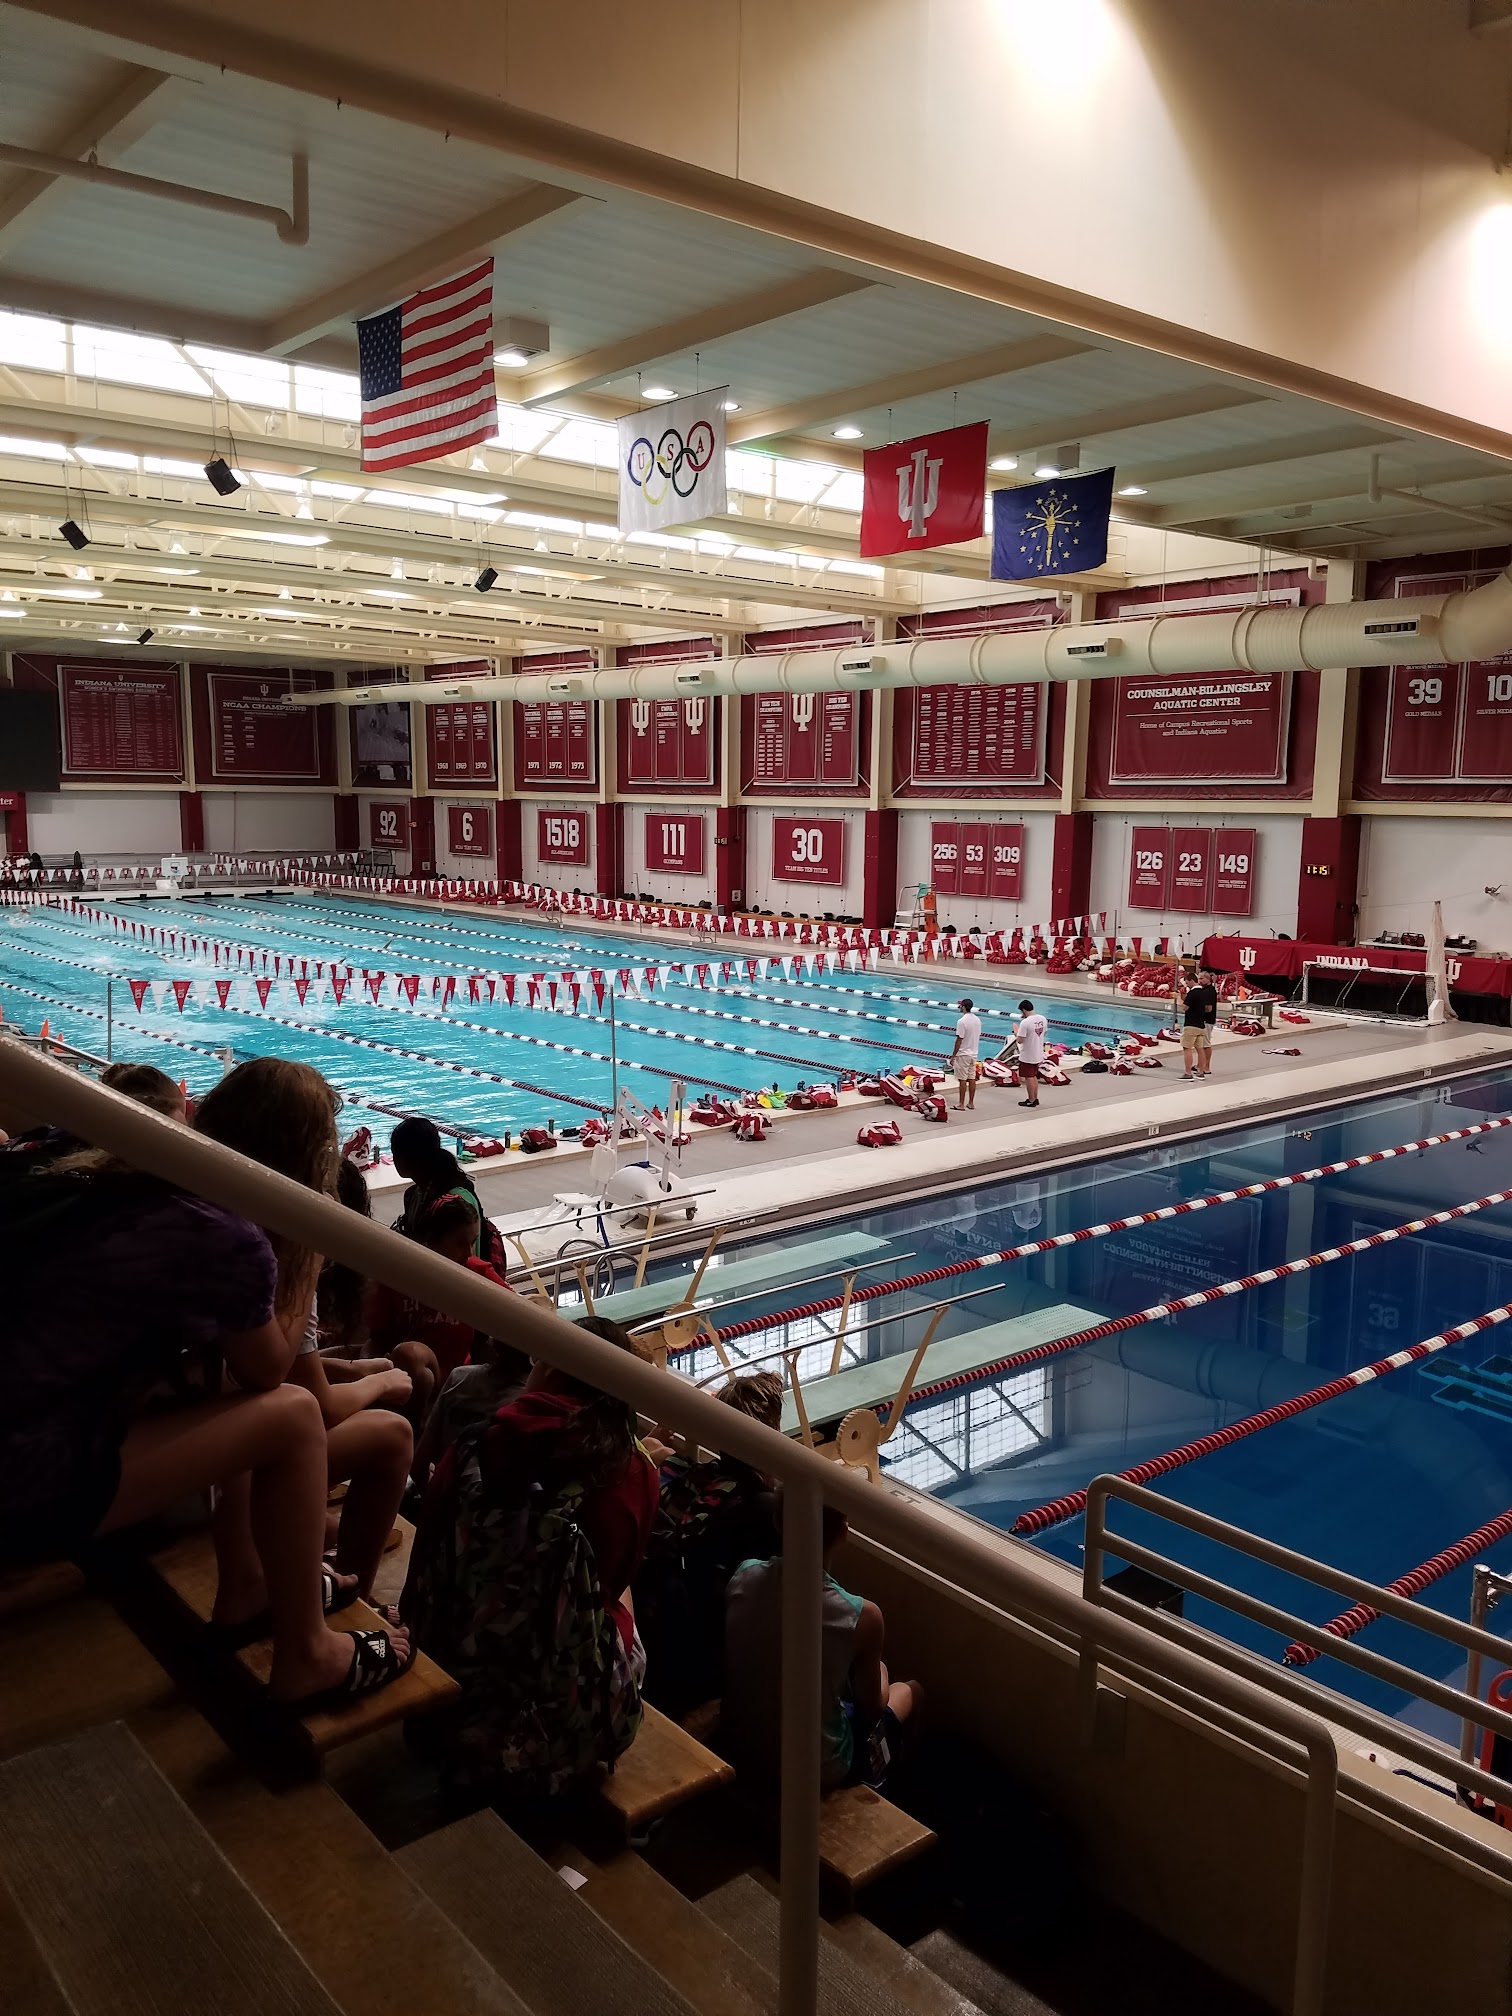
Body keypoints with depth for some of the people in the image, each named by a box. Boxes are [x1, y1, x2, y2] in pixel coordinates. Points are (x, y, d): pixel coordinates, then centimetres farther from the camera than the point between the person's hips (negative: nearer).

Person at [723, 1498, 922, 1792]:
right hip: (815, 1770, -4)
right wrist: (876, 1676, 12)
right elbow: (871, 1711, -10)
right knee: (910, 1690, 25)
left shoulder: (743, 1577, -15)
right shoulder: (860, 1616, -28)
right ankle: (886, 1786, 46)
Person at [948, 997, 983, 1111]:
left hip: (963, 1055, -7)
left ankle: (961, 1104, 2)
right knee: (972, 1078, 11)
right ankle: (971, 1103, 17)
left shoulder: (962, 1021, -19)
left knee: (962, 1079, -2)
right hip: (974, 1054, 7)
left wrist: (953, 1056, -11)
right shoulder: (978, 1019, 5)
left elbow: (959, 1040, -18)